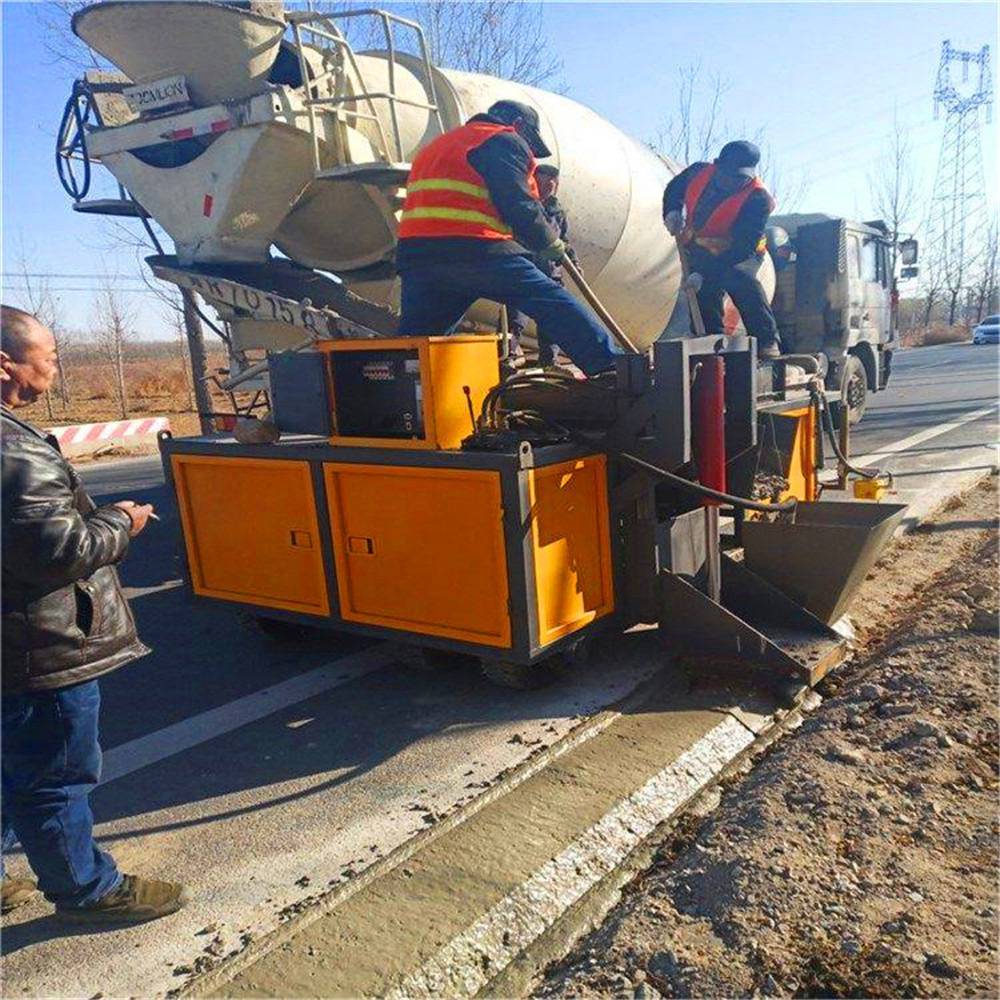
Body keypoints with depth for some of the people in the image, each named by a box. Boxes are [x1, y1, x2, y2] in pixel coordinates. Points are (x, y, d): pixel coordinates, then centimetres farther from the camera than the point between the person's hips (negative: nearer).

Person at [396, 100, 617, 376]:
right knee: (558, 308, -3)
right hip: (478, 250, -7)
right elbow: (519, 205, -5)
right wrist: (552, 245, 8)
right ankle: (608, 367, -6)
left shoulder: (438, 146, 35)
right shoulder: (505, 141, 8)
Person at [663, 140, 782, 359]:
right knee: (704, 293, -8)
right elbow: (674, 190, 10)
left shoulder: (757, 199, -27)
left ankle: (767, 343, -27)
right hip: (700, 250, 5)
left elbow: (744, 246, -32)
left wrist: (705, 273, -40)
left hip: (740, 255, -5)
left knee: (739, 278, -30)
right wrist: (672, 211, -14)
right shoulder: (699, 173, -13)